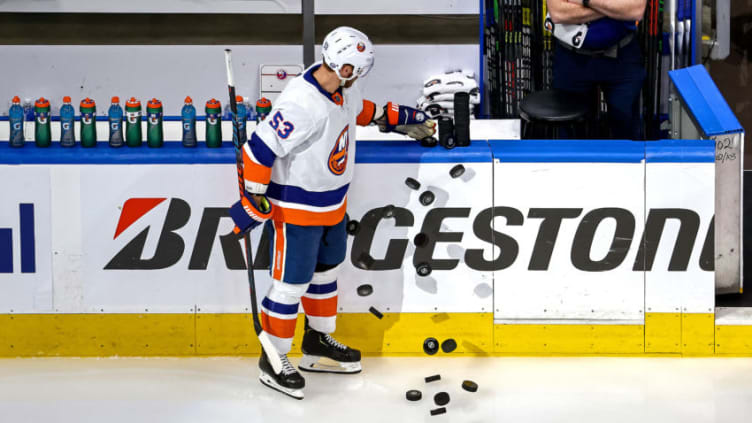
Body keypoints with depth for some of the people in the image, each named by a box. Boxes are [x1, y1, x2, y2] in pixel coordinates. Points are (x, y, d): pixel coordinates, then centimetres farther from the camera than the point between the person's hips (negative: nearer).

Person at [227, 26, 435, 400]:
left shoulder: (340, 88, -4)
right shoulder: (302, 104, -32)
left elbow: (355, 109, 21)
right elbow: (259, 149, -29)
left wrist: (395, 118, 20)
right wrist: (254, 201, -23)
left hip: (331, 203, 9)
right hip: (294, 208, -9)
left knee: (327, 270, 22)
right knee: (292, 283, 0)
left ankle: (317, 344, 40)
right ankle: (273, 361, 16)